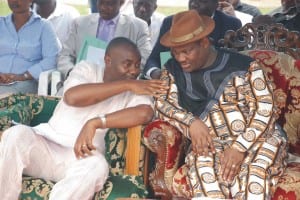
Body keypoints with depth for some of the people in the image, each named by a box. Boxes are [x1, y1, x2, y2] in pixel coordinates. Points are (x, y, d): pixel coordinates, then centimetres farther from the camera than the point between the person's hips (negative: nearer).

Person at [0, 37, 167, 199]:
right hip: (46, 143, 1)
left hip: (82, 155, 0)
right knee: (18, 134, -30)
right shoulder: (87, 69, 5)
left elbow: (145, 113, -19)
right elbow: (72, 97, -18)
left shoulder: (136, 90, 5)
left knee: (98, 166, -35)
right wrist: (126, 85, -17)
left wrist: (95, 123, -25)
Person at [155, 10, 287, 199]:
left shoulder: (243, 65, -4)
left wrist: (240, 148, -20)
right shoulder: (174, 70, 8)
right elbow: (162, 103, 0)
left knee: (252, 172, -35)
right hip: (210, 144, 2)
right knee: (203, 168, -33)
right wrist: (191, 122, -18)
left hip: (258, 138, -2)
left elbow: (265, 111, -8)